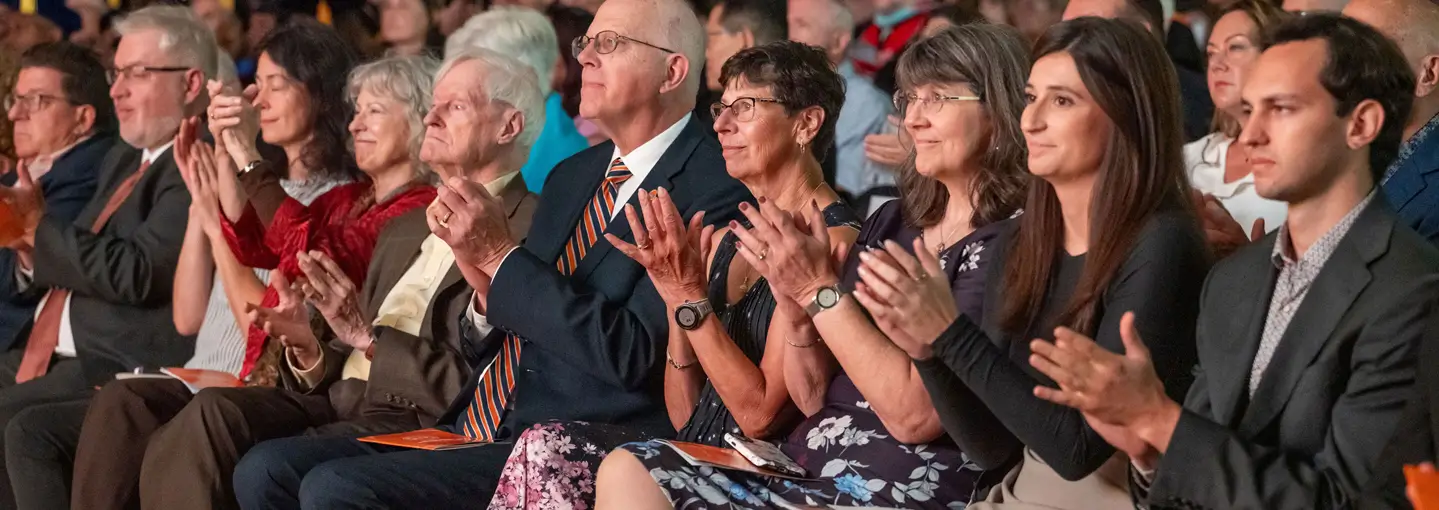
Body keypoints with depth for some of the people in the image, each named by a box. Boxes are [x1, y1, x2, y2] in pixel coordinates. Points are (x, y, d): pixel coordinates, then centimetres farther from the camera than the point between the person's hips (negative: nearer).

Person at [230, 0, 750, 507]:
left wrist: (500, 255, -16)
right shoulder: (571, 177, 18)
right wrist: (487, 293, -4)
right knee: (269, 468, -5)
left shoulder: (711, 194, -9)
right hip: (474, 432, 9)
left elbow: (629, 355, -20)